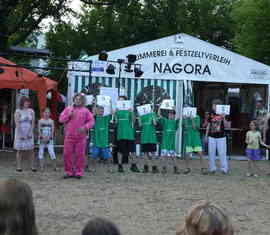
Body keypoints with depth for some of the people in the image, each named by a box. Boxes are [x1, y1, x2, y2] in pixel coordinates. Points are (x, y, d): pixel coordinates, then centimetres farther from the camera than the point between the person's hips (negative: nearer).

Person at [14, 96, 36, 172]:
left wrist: (30, 133, -7)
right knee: (19, 150, 1)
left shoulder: (31, 111, 5)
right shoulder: (18, 111, -4)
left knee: (31, 150, -3)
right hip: (20, 133, -2)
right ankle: (19, 167, 5)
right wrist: (21, 134, -15)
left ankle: (33, 166, 1)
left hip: (29, 133, 3)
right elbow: (17, 123, -10)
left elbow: (33, 123, 3)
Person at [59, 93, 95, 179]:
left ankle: (79, 172, 9)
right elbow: (61, 119, 7)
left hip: (80, 137, -1)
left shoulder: (85, 111, 7)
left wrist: (85, 127, -13)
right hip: (69, 136, 1)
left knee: (80, 155, 0)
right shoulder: (68, 109, 11)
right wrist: (68, 115, -9)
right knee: (67, 154, 0)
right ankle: (69, 172, 11)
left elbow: (91, 121, 2)